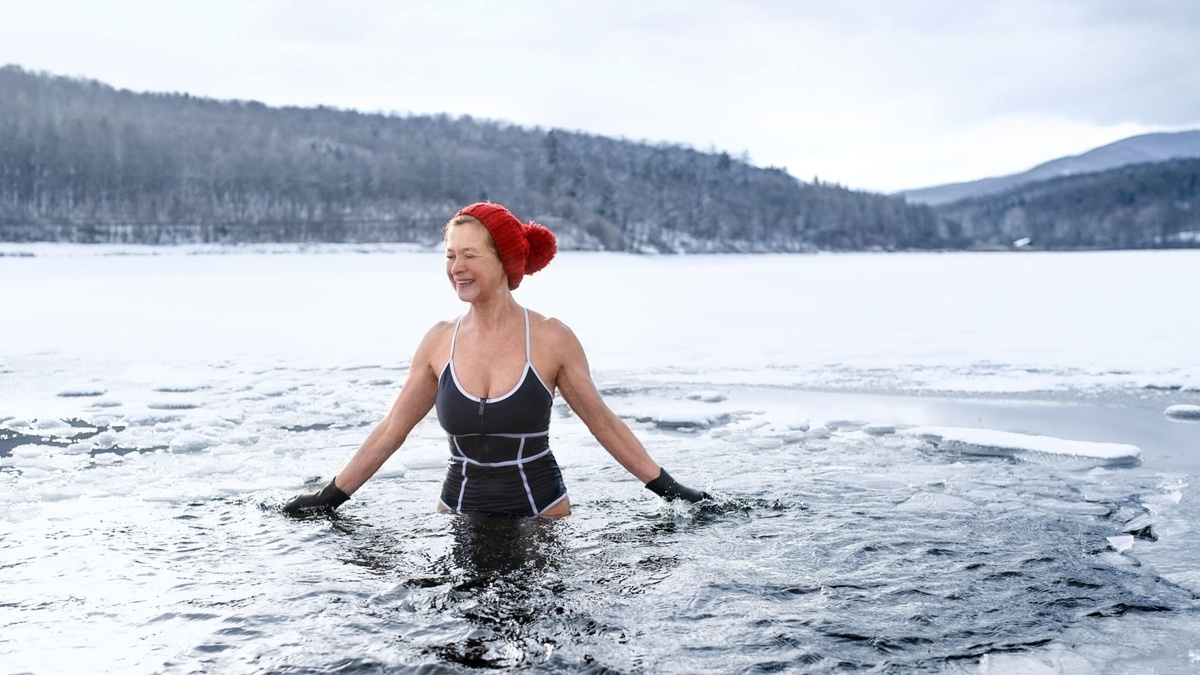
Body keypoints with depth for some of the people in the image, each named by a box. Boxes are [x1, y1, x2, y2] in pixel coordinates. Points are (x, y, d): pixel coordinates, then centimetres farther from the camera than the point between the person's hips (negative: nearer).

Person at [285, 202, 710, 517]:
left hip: (540, 512, -2)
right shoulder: (440, 342, 0)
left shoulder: (551, 339, -8)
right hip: (459, 512, 3)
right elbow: (391, 431, 7)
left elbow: (603, 423, 0)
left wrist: (668, 489, -1)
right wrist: (329, 497, 8)